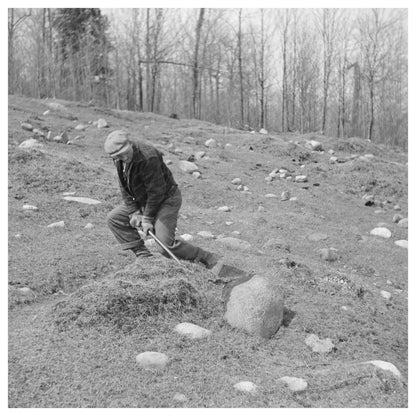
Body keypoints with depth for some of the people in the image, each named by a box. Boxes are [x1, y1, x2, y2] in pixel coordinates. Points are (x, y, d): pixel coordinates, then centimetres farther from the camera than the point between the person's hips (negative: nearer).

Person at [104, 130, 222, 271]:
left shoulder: (148, 157, -31)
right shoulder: (119, 158, -6)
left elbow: (156, 191, -25)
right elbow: (124, 187, 1)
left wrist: (147, 218, -18)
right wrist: (133, 212, -6)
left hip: (167, 199, -9)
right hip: (143, 200, 9)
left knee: (165, 245, -19)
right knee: (114, 218, 5)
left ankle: (210, 259, -7)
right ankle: (143, 256, 7)